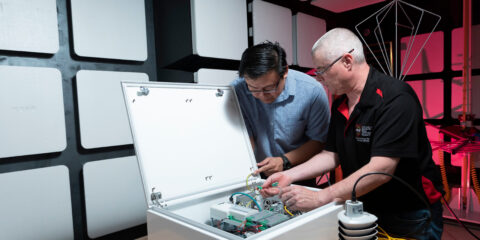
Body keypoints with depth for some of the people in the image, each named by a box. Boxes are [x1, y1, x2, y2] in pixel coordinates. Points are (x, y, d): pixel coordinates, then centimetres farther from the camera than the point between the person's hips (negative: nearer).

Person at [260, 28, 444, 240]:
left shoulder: (396, 98, -25)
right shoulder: (339, 104, 1)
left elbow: (381, 169, -32)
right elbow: (332, 155, 4)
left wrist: (320, 198, -32)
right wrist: (289, 176, -7)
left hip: (410, 221, -6)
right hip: (366, 213, 7)